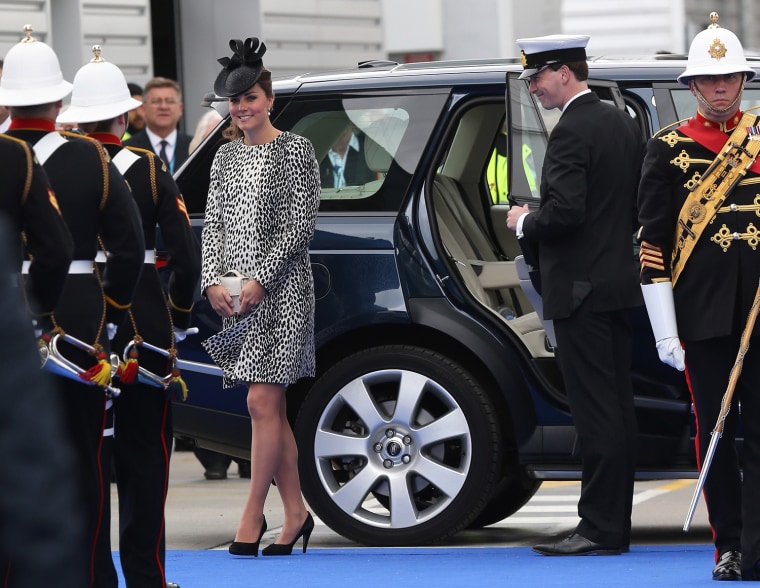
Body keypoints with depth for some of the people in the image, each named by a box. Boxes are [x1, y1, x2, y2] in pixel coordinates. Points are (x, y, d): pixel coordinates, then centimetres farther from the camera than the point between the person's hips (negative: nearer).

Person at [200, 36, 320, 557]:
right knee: (271, 407, 8)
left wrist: (260, 280, -15)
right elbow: (213, 224, 11)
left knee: (262, 402, -11)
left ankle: (252, 517, -9)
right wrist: (213, 281, -4)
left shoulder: (295, 150, -3)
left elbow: (300, 223, -9)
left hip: (281, 290, -6)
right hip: (235, 295, 6)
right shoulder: (226, 156, 14)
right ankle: (296, 514, 14)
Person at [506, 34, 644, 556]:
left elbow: (564, 212, -23)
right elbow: (640, 205, 18)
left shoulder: (573, 131, -15)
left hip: (582, 290, -9)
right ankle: (616, 524, 14)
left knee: (596, 412, -8)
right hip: (620, 282, 9)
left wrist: (524, 222, -6)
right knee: (617, 408, 10)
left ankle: (600, 528, -7)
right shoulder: (625, 125, 14)